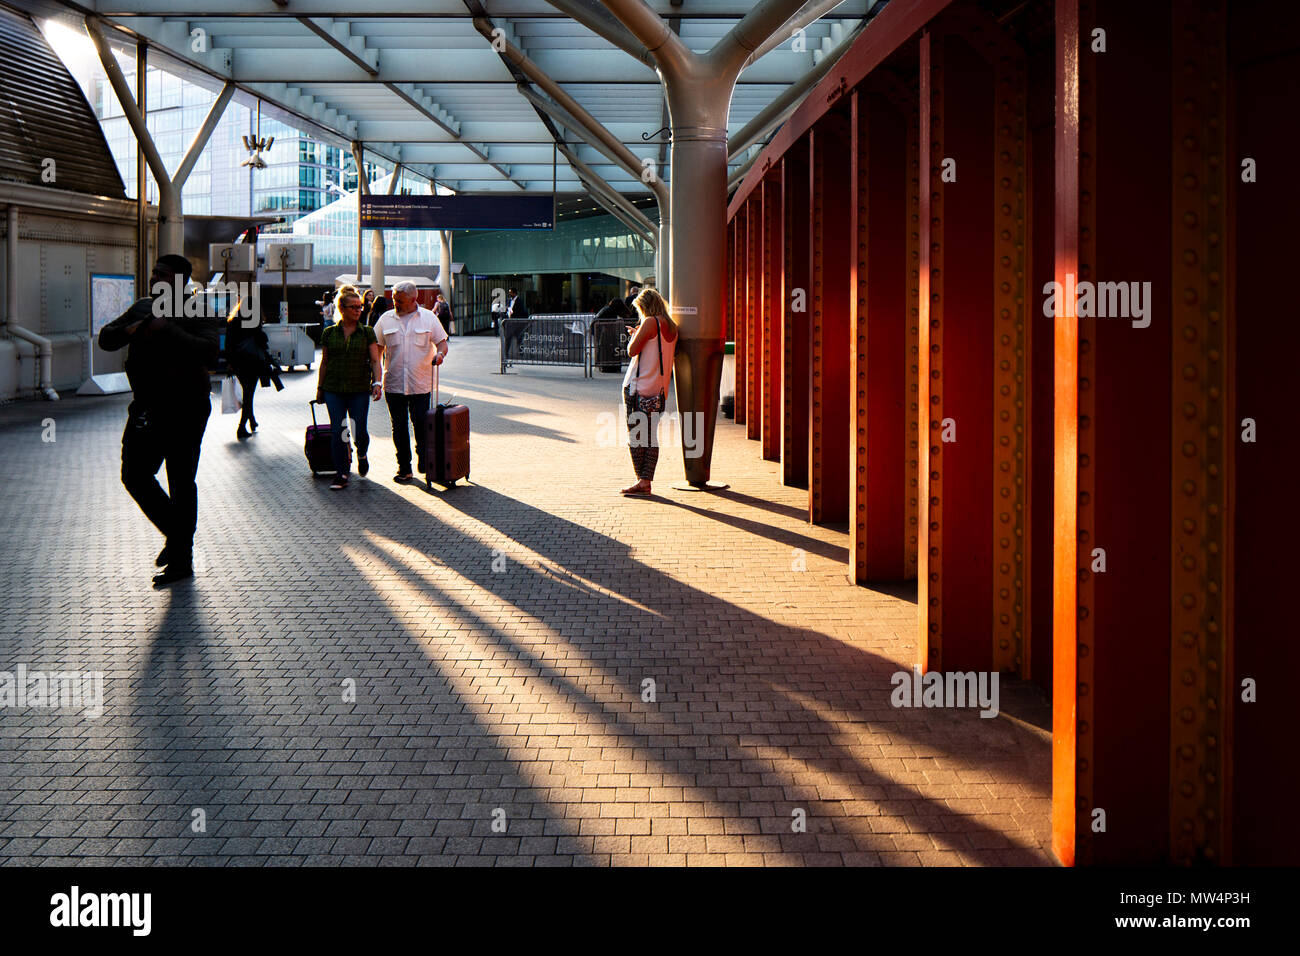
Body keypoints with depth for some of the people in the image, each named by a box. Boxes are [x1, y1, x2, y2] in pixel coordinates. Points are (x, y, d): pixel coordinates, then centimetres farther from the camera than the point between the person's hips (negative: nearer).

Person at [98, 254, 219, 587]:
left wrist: (167, 331, -27)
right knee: (135, 475, 6)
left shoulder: (197, 316, -9)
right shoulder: (143, 309, 12)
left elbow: (209, 353, -26)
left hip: (184, 412, -7)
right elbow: (105, 339, 11)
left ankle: (181, 560, 7)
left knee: (181, 484, -2)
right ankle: (175, 535, 24)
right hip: (147, 409, 7)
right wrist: (129, 330, -10)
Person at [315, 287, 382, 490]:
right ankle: (340, 475, 3)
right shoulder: (329, 333, 6)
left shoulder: (367, 332, 3)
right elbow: (324, 362, 12)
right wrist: (319, 387, 11)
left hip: (359, 389, -1)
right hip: (334, 390, 1)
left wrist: (377, 383, -15)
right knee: (337, 431, -4)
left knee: (359, 431, -2)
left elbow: (375, 360, -1)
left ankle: (362, 455, 31)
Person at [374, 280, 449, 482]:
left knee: (421, 425, -3)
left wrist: (440, 353, -18)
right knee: (399, 427, 6)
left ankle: (424, 463, 14)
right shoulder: (386, 319, 6)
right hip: (393, 384, 2)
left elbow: (441, 342, 5)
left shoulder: (428, 318, 3)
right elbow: (378, 348, 11)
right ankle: (404, 468, 15)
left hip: (420, 384, -2)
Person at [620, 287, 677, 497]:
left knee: (635, 433, 0)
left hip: (638, 387, -7)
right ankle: (646, 481, 6)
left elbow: (632, 350, -12)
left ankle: (642, 482, -1)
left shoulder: (650, 322, -12)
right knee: (651, 435, 7)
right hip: (659, 390, 7)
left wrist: (633, 336, 7)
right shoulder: (672, 327, 11)